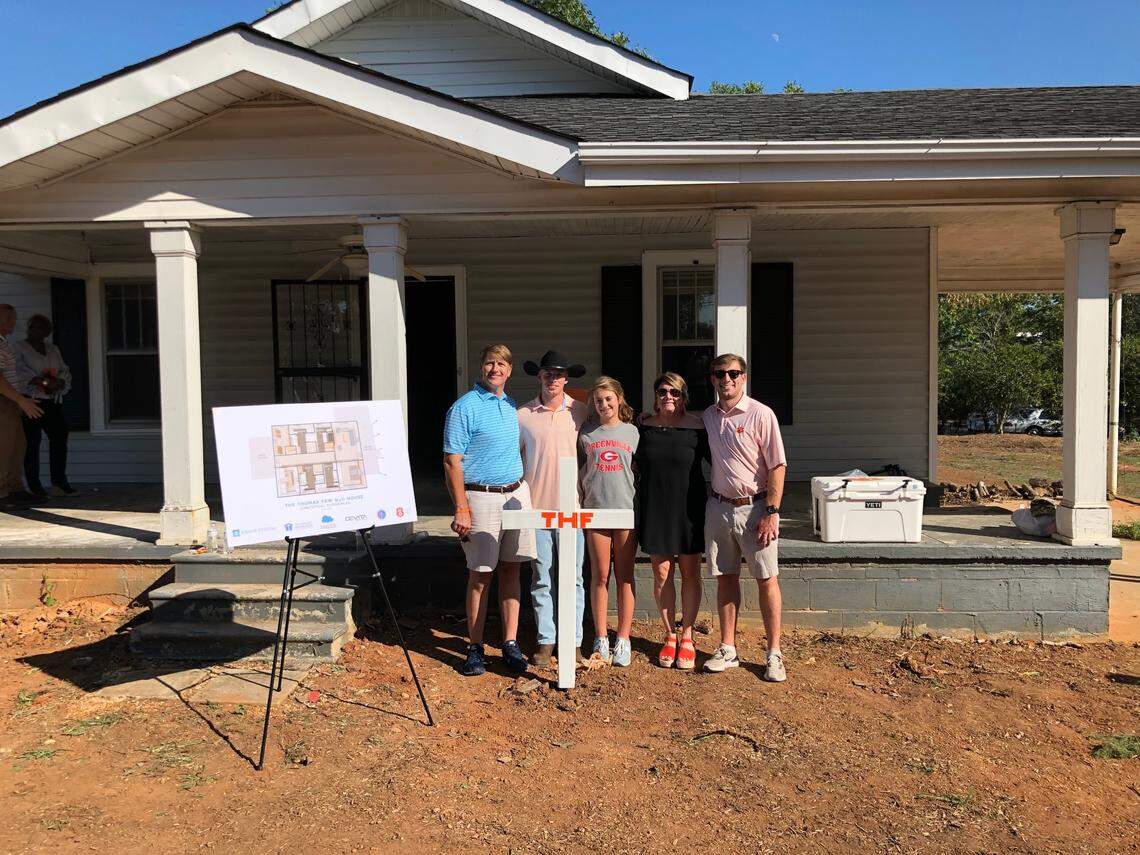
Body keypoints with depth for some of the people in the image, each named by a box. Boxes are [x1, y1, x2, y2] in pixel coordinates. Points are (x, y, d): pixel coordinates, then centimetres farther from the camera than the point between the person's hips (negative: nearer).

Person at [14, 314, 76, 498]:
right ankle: (33, 485, 2)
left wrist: (58, 383, -9)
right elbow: (20, 372, -13)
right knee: (32, 442, -4)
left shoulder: (53, 350, 19)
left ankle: (59, 483, 5)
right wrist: (42, 382, -23)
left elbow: (65, 372, 12)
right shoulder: (18, 348, 2)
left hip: (52, 402, 5)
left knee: (60, 436, 0)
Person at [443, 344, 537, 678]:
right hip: (481, 497, -6)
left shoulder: (513, 405, 13)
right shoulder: (464, 408, -7)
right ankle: (475, 649, 11)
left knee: (510, 569, 8)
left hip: (517, 494, 6)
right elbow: (452, 462, -11)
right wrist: (461, 509, -17)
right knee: (480, 574, 0)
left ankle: (510, 644, 15)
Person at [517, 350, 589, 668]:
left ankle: (574, 641, 15)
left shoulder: (580, 412, 2)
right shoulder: (522, 415, 2)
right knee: (541, 577, 7)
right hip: (536, 507, 0)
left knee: (573, 576, 4)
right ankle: (545, 641, 18)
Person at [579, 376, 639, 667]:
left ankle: (623, 640, 13)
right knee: (600, 576, 5)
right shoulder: (586, 433, 6)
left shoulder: (632, 432, 6)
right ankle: (601, 639, 14)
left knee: (625, 577, 5)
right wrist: (580, 502, 2)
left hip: (627, 511, 0)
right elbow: (578, 472, 12)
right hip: (595, 511, 0)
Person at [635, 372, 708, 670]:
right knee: (661, 573, 5)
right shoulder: (644, 427, 3)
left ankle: (687, 637, 19)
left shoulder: (698, 427, -4)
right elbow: (636, 465, 15)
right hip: (654, 508, 2)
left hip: (689, 507, -2)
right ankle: (670, 636, 20)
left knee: (690, 572, 5)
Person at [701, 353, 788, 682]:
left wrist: (771, 512, -16)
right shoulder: (707, 417, 8)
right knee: (725, 579, 10)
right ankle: (728, 649, 20)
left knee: (767, 579, 0)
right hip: (719, 507, 5)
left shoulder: (760, 414, -8)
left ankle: (774, 654, 10)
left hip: (755, 507, -5)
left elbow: (777, 466, -10)